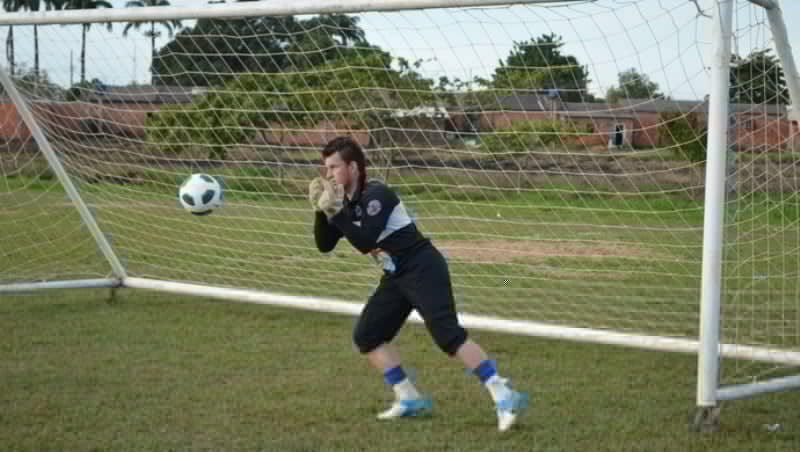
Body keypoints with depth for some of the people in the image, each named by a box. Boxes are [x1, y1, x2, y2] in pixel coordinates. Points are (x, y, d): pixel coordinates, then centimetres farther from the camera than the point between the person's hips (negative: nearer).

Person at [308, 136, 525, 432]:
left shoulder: (375, 195, -19)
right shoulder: (345, 201, 7)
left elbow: (365, 243, -28)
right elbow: (324, 245, 6)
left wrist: (335, 212, -26)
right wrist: (321, 210, -8)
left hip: (424, 270, -10)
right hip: (396, 276, 10)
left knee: (447, 335, -22)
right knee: (366, 336, 7)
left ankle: (504, 398, -23)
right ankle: (410, 400, 13)